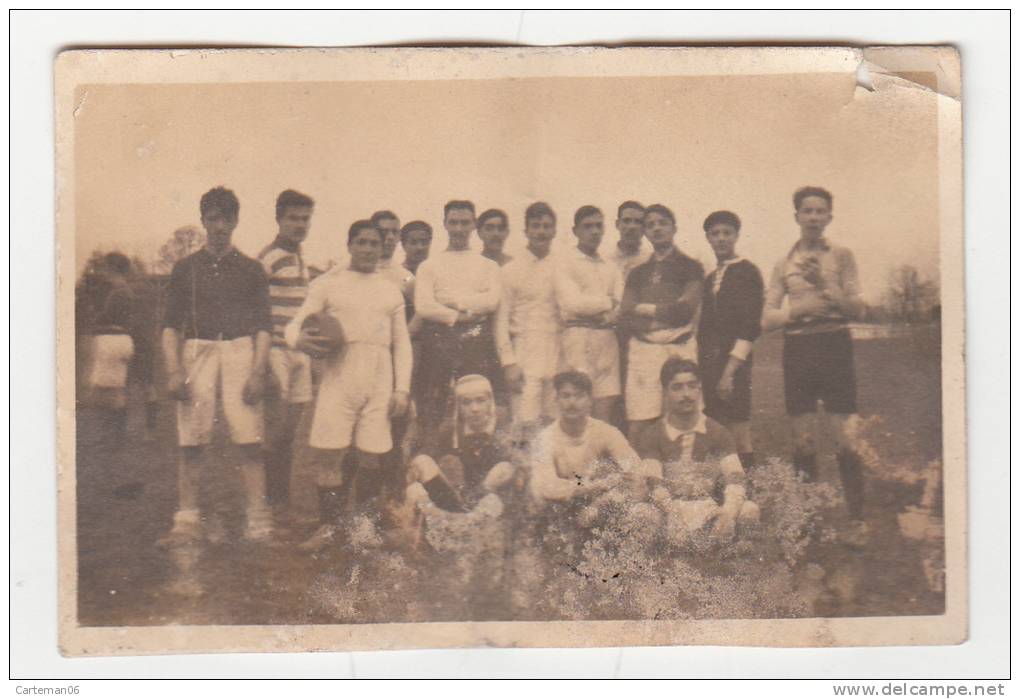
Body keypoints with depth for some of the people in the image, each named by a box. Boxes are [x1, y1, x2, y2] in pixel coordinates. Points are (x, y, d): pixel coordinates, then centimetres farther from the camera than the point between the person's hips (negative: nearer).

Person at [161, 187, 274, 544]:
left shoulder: (251, 270, 12)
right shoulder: (185, 268, 13)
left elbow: (263, 325, 8)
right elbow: (171, 324, 10)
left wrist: (258, 372, -5)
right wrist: (173, 371, -3)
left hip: (240, 349, -1)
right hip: (197, 351, 1)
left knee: (250, 440, -9)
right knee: (190, 443, -3)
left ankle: (258, 521, -8)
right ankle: (186, 520, 2)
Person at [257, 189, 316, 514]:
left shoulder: (300, 259, 17)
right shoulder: (269, 259, -9)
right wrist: (264, 362, -19)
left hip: (299, 354, 8)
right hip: (277, 351, -8)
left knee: (290, 429, 10)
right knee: (274, 428, -6)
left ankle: (282, 498, 17)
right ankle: (267, 500, 1)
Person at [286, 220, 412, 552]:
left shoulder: (391, 291, 15)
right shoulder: (328, 284, 8)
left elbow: (402, 343, 16)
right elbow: (294, 325, 6)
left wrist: (402, 389, 5)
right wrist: (299, 340, -18)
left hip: (379, 381, 2)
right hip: (339, 377, -1)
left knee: (372, 457, 0)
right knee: (330, 454, -7)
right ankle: (329, 526, 3)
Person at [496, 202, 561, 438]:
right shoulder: (511, 270, 3)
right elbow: (501, 319, 1)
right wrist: (509, 362, -7)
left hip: (557, 354, 3)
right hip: (525, 354, -3)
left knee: (553, 423, 3)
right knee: (526, 425, -10)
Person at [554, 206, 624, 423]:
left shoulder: (610, 268, 19)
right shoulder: (566, 264, 3)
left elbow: (622, 307, 8)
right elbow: (573, 303, -9)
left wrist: (604, 316, -12)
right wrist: (607, 302, 1)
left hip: (607, 338, 5)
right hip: (579, 337, -5)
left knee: (605, 405, -1)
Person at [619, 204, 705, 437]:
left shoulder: (690, 267, 10)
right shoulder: (638, 273, 20)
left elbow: (687, 309, -3)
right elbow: (626, 316, 8)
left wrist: (645, 309, 3)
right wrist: (668, 311, -6)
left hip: (679, 349, -3)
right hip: (642, 350, 3)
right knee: (638, 426, -5)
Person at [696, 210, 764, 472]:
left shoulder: (748, 272, -3)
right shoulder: (710, 279, 18)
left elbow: (751, 326, -10)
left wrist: (730, 370, -15)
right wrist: (700, 365, 10)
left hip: (734, 362, -7)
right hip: (709, 362, 7)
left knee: (739, 438, -9)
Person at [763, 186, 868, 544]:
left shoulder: (841, 256, 6)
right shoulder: (784, 264, 10)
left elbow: (858, 309, -1)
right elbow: (767, 319, 5)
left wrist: (824, 284, -13)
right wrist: (799, 309, -12)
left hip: (834, 344, -2)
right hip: (797, 349, 2)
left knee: (847, 438, -8)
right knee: (802, 440, 5)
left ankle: (857, 519, -1)